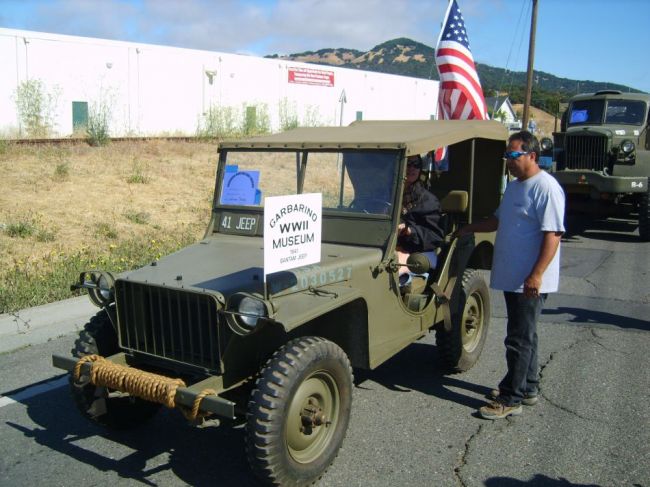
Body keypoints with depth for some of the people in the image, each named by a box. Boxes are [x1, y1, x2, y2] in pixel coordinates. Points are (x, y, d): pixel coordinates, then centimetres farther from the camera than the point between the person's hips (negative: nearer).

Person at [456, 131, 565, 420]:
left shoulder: (546, 188, -16)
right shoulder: (514, 186, 13)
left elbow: (553, 235, -21)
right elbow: (499, 220, 26)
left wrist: (536, 275, -26)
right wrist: (469, 229, 16)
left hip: (530, 281, -9)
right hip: (511, 276, 9)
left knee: (520, 339, -2)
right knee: (523, 336, 18)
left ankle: (511, 399, 7)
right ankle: (528, 388, 31)